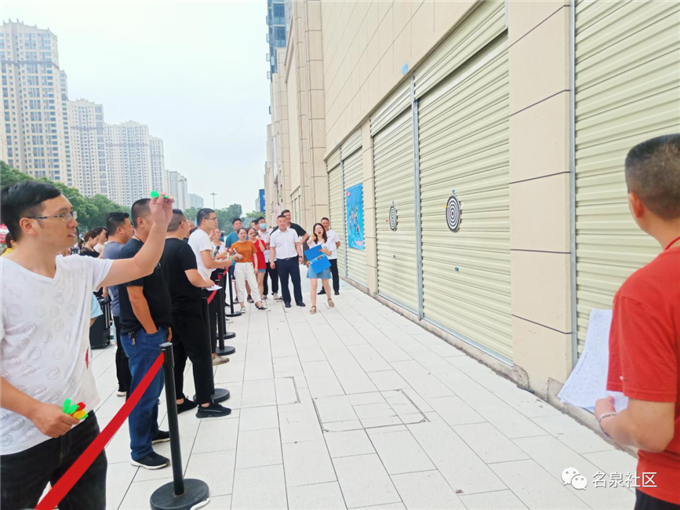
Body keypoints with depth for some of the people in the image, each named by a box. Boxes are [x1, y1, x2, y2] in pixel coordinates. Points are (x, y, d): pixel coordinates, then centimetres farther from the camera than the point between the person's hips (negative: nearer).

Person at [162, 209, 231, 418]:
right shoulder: (182, 247, -16)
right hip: (188, 310, -8)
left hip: (170, 310, 9)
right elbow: (194, 279, -25)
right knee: (201, 356, -1)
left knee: (177, 357, 14)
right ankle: (205, 404, 3)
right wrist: (207, 282, -6)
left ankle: (179, 401, 22)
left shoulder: (162, 248, 8)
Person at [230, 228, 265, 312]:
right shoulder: (234, 245, 0)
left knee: (254, 285, 0)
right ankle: (242, 306, 10)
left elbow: (254, 255, 8)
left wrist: (256, 267, 1)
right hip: (239, 266, -1)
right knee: (240, 287, 2)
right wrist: (236, 256, -18)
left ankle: (259, 304, 2)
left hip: (249, 266, 2)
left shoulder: (250, 243, 6)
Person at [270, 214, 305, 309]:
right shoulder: (274, 235, 2)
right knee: (284, 282, 6)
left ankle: (299, 300, 11)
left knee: (296, 280, 2)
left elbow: (297, 245, 6)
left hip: (293, 259, 0)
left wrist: (300, 256, -5)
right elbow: (272, 249, 2)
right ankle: (287, 301, 15)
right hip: (281, 261, 0)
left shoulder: (292, 232, 5)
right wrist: (271, 261, -5)